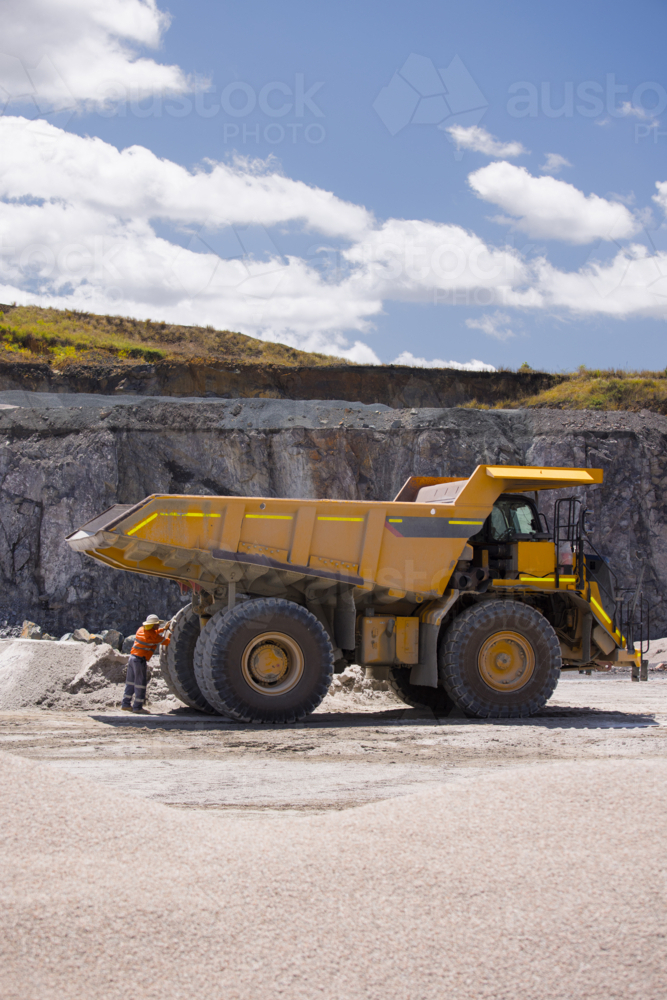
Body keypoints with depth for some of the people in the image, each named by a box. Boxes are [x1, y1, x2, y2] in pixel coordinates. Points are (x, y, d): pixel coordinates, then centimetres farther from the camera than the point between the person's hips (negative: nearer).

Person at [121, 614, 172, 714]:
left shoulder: (141, 630, 10)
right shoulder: (153, 635, -13)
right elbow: (167, 641, -3)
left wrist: (164, 629, 32)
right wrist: (169, 632, 14)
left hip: (132, 657, 9)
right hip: (140, 660, -9)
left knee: (130, 682, 15)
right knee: (140, 684, -2)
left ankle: (126, 704, 19)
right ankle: (137, 707, 1)